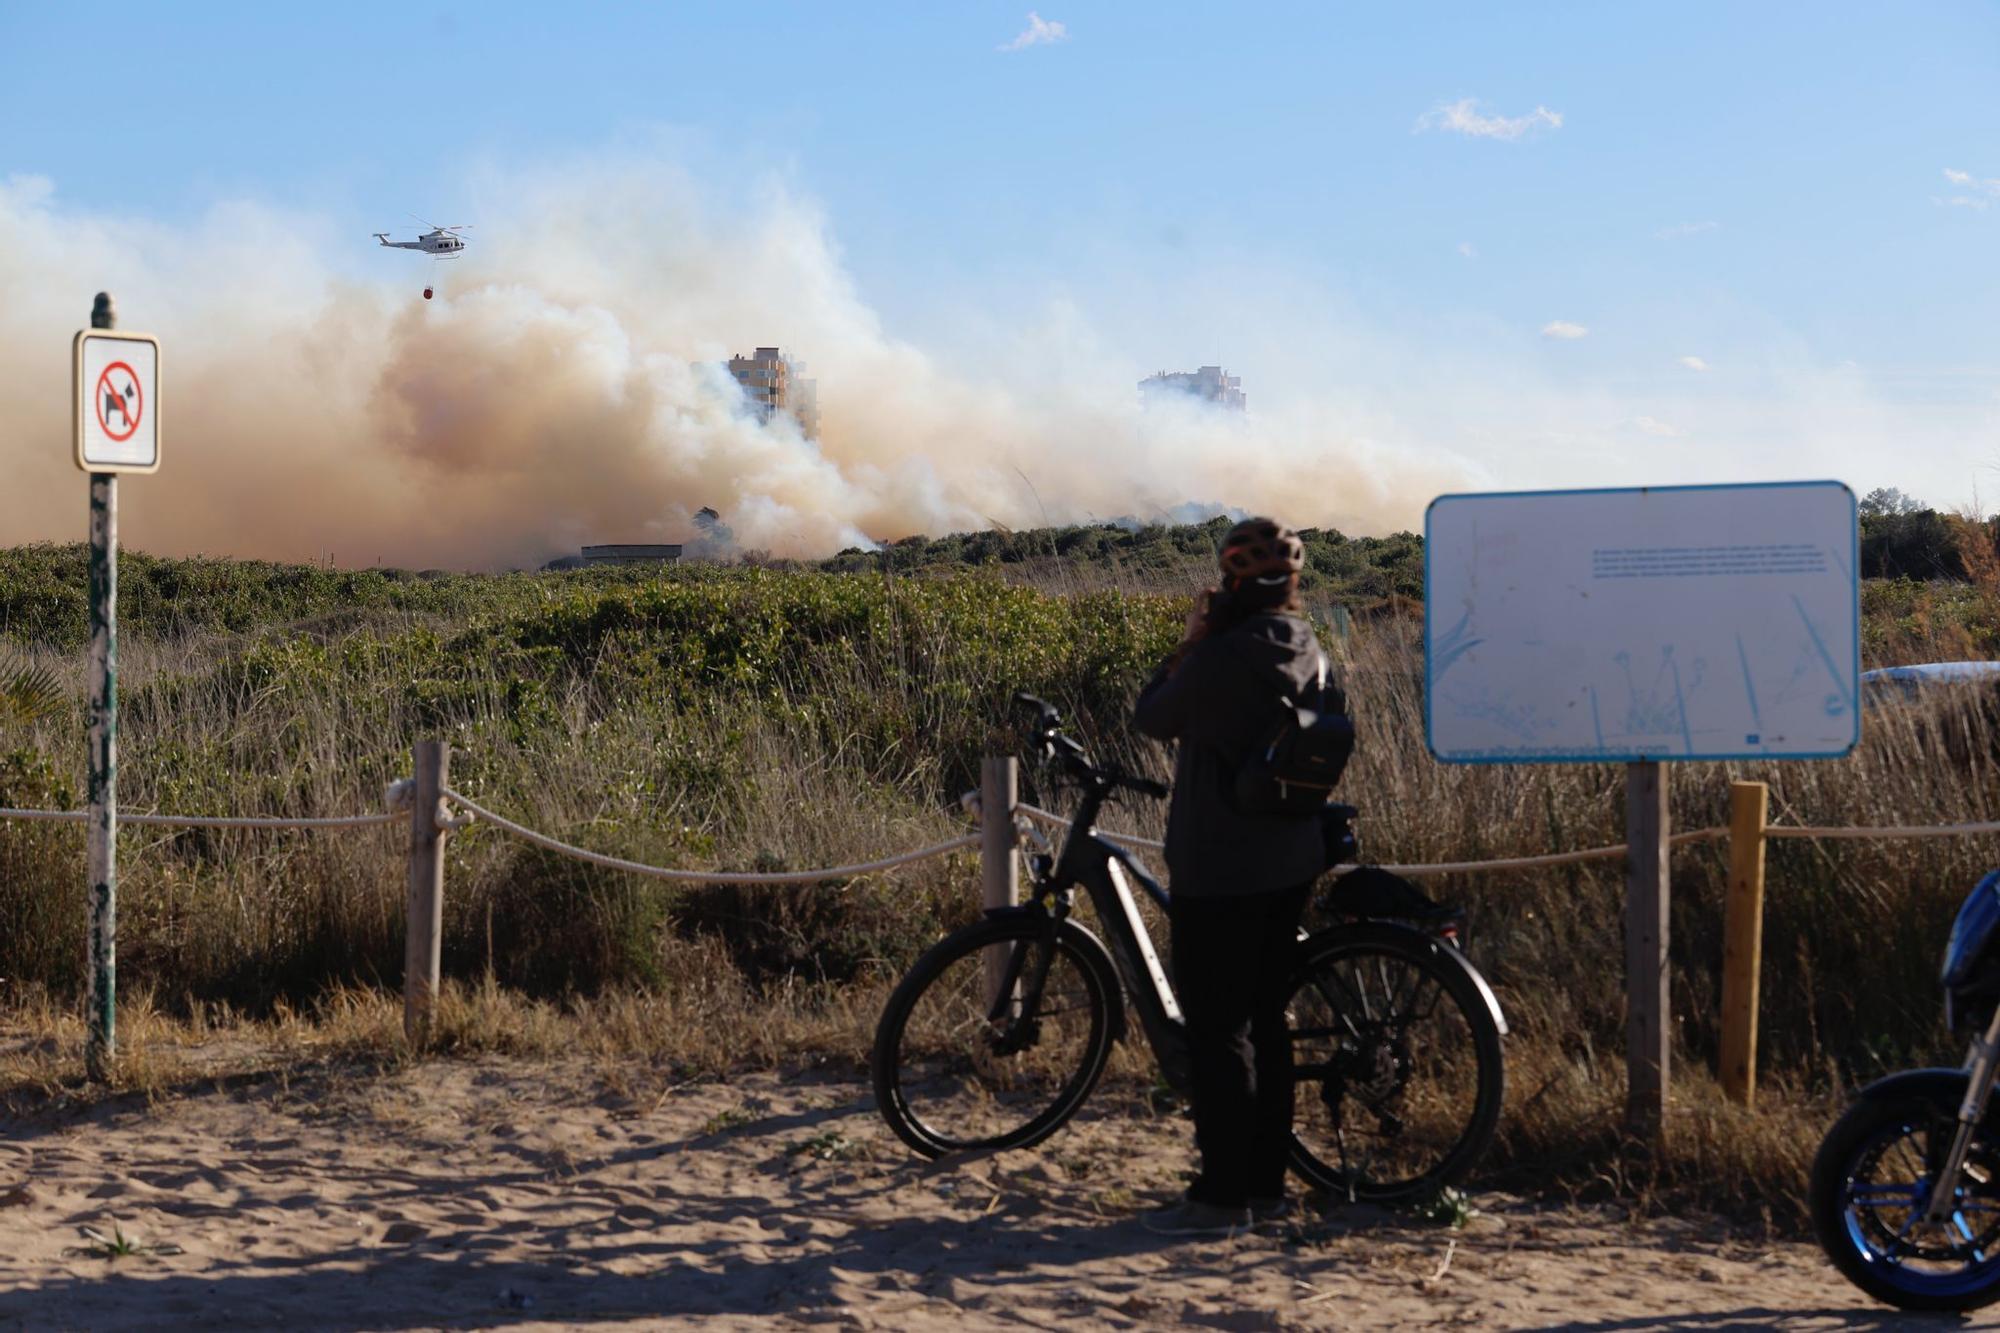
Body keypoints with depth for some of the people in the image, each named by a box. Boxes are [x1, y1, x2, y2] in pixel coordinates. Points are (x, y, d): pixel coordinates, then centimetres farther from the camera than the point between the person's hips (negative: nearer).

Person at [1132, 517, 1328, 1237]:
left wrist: (1189, 641, -1)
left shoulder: (1223, 655, -20)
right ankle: (1266, 1182, 21)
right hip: (1291, 860, 8)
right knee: (1264, 1018, 15)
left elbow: (1154, 719, -6)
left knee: (1217, 1029, -2)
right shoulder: (1308, 651, 6)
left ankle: (1221, 1196, 2)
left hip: (1220, 868, -8)